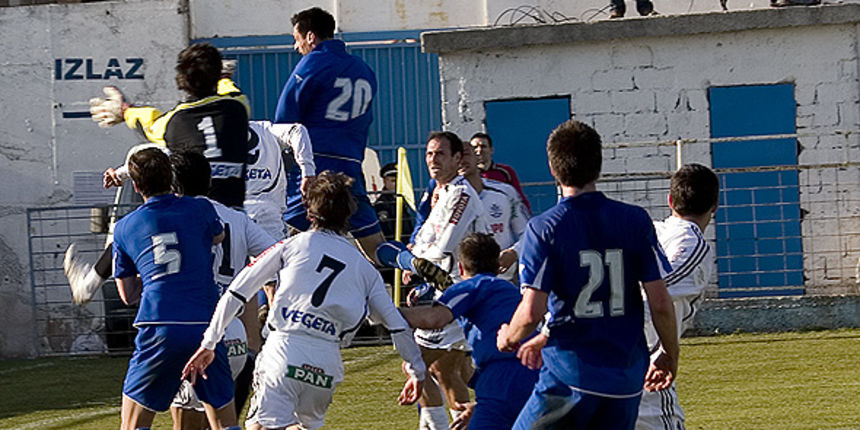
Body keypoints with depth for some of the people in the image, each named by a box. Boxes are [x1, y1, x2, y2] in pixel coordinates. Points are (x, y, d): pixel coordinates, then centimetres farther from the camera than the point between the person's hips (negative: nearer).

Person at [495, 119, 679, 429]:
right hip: (627, 380, 4)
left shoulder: (543, 229, -7)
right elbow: (660, 303, 0)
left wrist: (508, 338, 9)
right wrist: (670, 355, 16)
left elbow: (532, 312, -12)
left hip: (570, 376, -4)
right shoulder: (636, 221, 2)